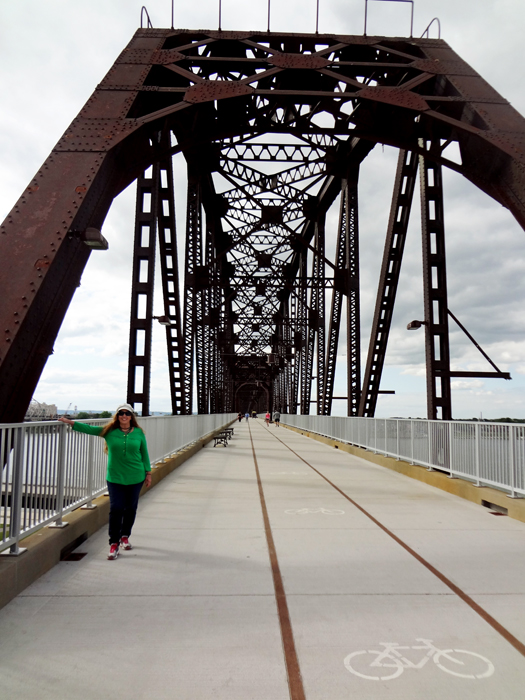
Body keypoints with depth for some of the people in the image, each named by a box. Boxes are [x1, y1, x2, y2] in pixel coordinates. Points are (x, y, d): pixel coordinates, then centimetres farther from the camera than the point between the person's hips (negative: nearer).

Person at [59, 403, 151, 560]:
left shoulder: (138, 433, 1)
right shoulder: (109, 431, 0)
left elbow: (144, 454, 7)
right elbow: (89, 429, 2)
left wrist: (148, 473, 8)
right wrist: (71, 422, -5)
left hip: (135, 477, 1)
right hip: (115, 478, -1)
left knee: (130, 508, 10)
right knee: (116, 509, -6)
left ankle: (125, 536, 31)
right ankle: (114, 543, 5)